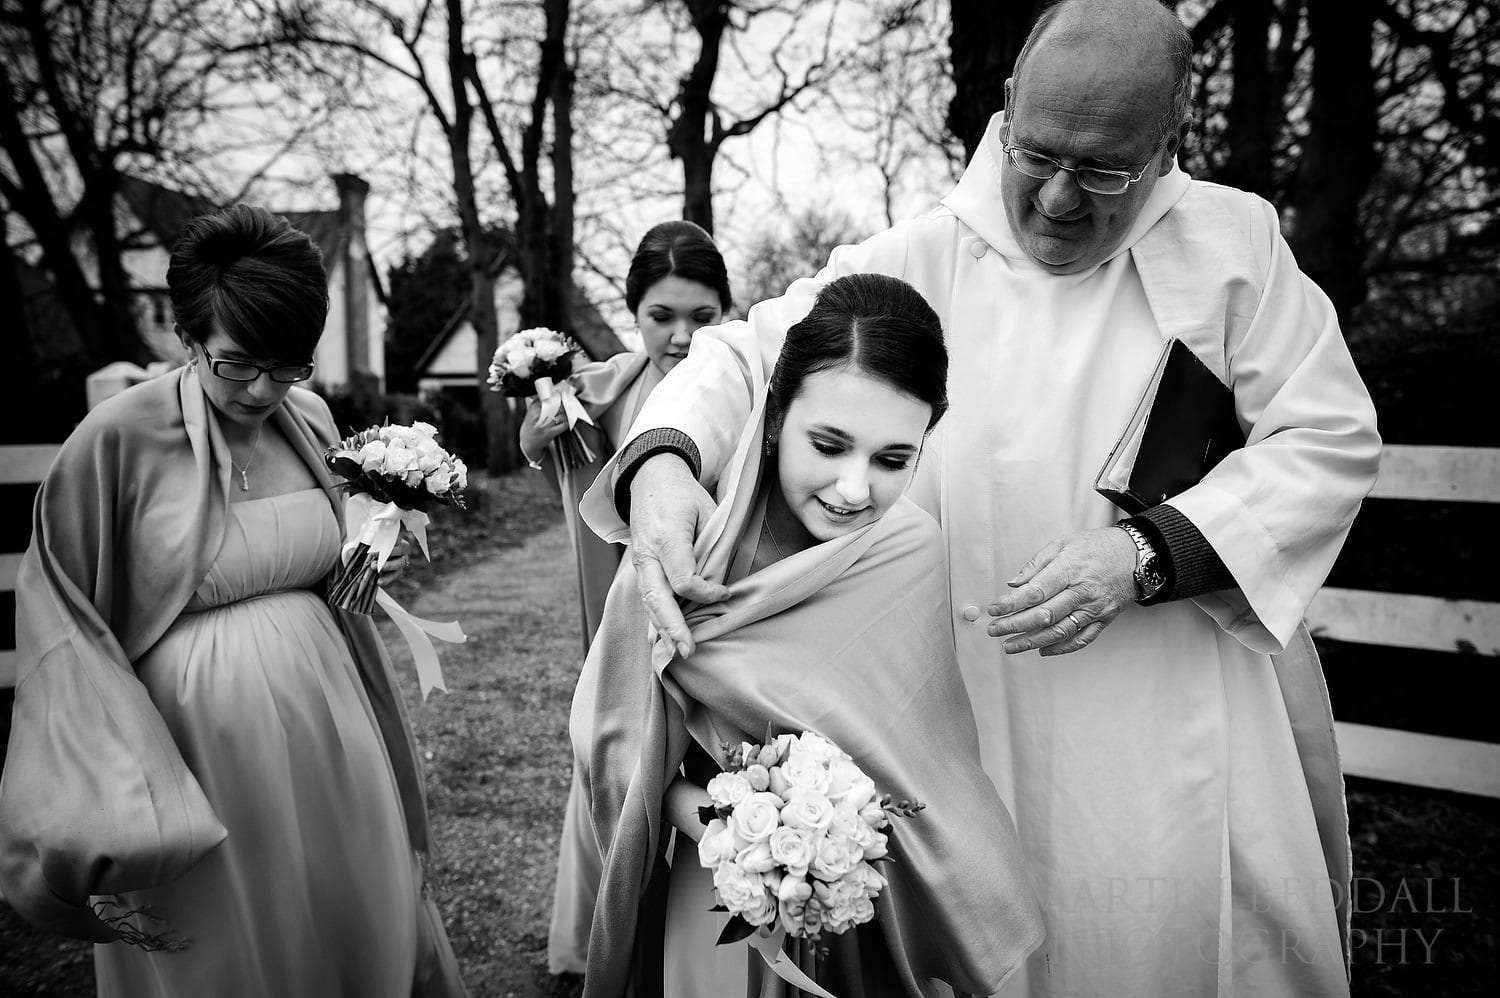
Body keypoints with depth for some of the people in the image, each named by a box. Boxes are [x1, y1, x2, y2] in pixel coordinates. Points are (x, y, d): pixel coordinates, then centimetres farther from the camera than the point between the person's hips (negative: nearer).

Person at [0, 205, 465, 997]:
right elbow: (64, 632, -11)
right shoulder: (116, 442, -14)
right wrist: (110, 832, -15)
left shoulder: (312, 420, 2)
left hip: (325, 725, 5)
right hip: (194, 751, -4)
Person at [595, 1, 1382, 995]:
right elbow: (743, 351, -1)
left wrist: (1148, 553, -16)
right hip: (980, 717, 0)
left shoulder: (1236, 239, 1)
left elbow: (1331, 440, -1)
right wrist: (660, 460, -23)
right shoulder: (916, 261, -1)